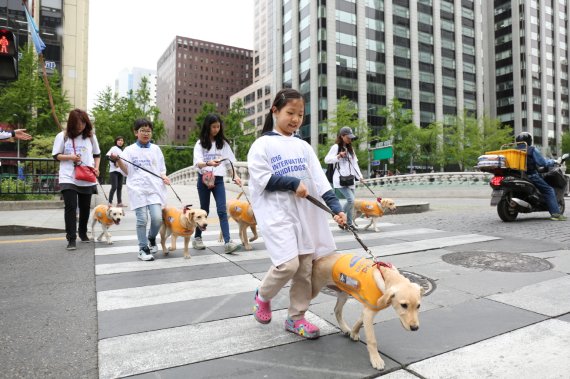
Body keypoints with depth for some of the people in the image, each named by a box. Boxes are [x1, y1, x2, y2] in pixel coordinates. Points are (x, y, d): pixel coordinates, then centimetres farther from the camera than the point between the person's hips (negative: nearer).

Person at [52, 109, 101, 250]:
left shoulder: (91, 136, 6)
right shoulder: (62, 136, 0)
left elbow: (97, 155, 14)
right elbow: (56, 156, 2)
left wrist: (96, 168, -1)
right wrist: (69, 157, -15)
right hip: (68, 178, -2)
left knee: (85, 207, 11)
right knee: (70, 207, -9)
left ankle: (83, 233, 31)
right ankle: (71, 239, -5)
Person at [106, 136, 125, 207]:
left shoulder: (122, 150, 21)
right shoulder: (114, 148, -1)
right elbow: (107, 156, -15)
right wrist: (114, 162, -20)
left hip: (120, 171, 7)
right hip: (114, 170, -7)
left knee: (119, 187, 8)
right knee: (114, 187, -13)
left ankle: (119, 202, 12)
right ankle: (110, 202, -7)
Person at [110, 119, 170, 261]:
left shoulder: (156, 149, 14)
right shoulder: (129, 150, 7)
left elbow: (161, 169, 17)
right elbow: (126, 171, 6)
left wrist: (164, 177, -3)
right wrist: (118, 160, -11)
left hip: (154, 187, 2)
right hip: (137, 189, -1)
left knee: (157, 218, -10)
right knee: (142, 219, -6)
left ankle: (151, 238, 20)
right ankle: (143, 249, 8)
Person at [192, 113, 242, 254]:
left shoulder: (223, 143, 6)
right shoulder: (200, 143, -2)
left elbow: (229, 161, 6)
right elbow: (197, 163, -14)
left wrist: (235, 175, -9)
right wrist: (208, 163, -35)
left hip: (218, 180, 2)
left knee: (222, 210, -8)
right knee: (204, 210, 8)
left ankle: (227, 242, -13)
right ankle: (197, 238, 26)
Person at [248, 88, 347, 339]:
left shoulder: (303, 147, 14)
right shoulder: (263, 144, 0)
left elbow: (319, 179, 6)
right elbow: (262, 178, -10)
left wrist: (336, 207, -5)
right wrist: (293, 183, -14)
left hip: (306, 213, 5)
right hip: (277, 212, -5)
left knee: (305, 268, 6)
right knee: (288, 264, -15)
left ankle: (296, 318, 23)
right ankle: (263, 296, 16)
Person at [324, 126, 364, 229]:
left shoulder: (350, 148, 20)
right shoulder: (336, 147, -3)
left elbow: (354, 163, 18)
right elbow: (326, 159, -10)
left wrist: (359, 176, 7)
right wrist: (338, 156, -23)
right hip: (340, 179, -7)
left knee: (351, 201, 6)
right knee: (351, 200, -18)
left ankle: (350, 223, 17)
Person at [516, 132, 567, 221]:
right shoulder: (532, 149, -6)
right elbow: (542, 162, -9)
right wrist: (552, 162, 10)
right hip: (530, 176, -6)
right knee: (549, 190, -1)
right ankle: (555, 213, -11)